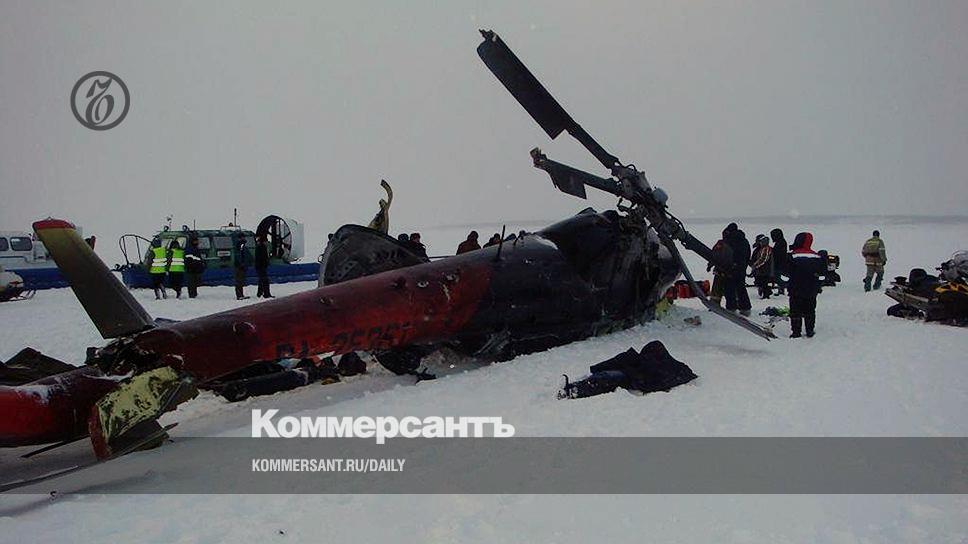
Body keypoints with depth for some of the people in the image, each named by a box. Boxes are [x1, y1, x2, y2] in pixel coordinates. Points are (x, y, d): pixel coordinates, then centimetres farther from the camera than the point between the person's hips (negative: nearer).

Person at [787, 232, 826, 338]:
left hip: (796, 290, -4)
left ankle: (796, 332, 1)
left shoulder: (793, 255, -14)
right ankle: (810, 331, 17)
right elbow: (822, 270, 9)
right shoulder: (817, 256, 1)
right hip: (812, 290, 4)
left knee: (795, 311, 3)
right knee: (810, 311, 14)